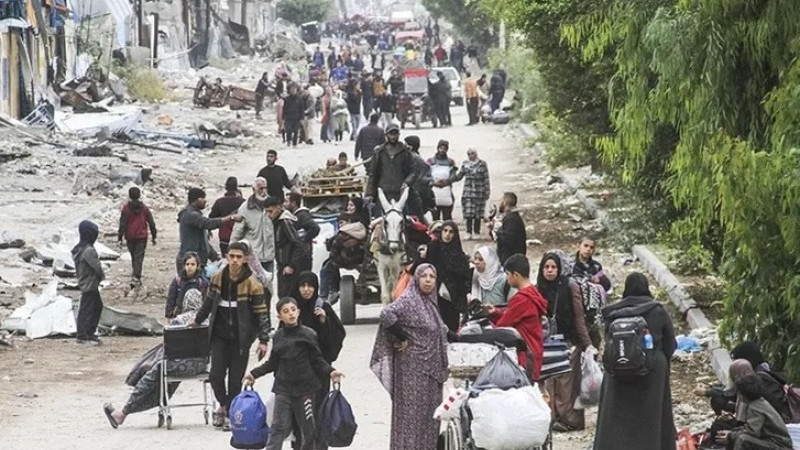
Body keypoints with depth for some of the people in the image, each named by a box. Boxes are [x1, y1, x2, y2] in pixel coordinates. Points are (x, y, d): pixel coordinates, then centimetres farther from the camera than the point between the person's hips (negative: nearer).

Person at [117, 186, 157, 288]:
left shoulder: (126, 208, -6)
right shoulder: (144, 208, 2)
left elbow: (122, 224, -8)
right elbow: (151, 223, 7)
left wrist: (120, 238, -4)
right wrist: (154, 236, 18)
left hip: (130, 238, 0)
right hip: (142, 237, 0)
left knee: (134, 257, 15)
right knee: (139, 257, -4)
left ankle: (136, 277, 25)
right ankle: (135, 277, -17)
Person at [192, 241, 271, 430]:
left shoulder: (252, 284, -11)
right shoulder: (217, 279, 1)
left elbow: (261, 313, -7)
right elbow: (208, 302, 18)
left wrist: (263, 340, -10)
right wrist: (197, 320, 27)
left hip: (241, 338, -3)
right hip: (220, 335, 3)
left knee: (236, 378, 2)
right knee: (216, 375, -3)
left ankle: (231, 414, 16)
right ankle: (223, 405, 22)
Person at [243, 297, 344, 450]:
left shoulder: (308, 334, -5)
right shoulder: (278, 336, 5)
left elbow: (317, 360, -1)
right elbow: (273, 363, 14)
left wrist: (330, 372, -16)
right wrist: (254, 374, 11)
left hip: (304, 387, -2)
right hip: (283, 387, 2)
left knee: (307, 428, 8)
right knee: (279, 427, -3)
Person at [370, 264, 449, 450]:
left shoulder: (431, 303, 14)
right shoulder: (408, 300, -12)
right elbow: (387, 314, -29)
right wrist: (402, 339, -20)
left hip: (431, 368, 8)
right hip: (413, 366, -8)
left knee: (429, 413, 10)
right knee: (412, 412, -5)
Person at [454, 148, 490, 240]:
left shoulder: (482, 164, 2)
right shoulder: (465, 164, 10)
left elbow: (486, 179, 2)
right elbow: (459, 176, 13)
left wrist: (487, 191, -2)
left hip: (479, 192, -2)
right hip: (468, 192, 2)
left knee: (478, 214, 0)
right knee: (468, 213, -5)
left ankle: (477, 232, 9)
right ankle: (469, 232, 0)